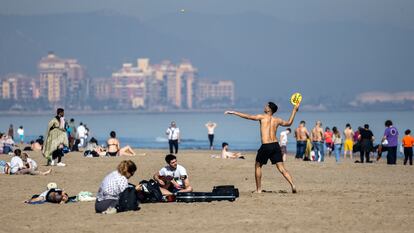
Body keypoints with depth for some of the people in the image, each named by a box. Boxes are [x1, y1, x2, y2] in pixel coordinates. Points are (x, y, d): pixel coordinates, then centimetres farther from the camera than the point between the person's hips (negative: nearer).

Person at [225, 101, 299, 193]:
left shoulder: (262, 117, 0)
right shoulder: (277, 120, 13)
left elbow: (247, 116, 2)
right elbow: (289, 123, 31)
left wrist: (233, 112, 10)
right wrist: (294, 110, 37)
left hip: (266, 146, -4)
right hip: (275, 145, 4)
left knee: (258, 166, 15)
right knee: (281, 168, 4)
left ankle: (258, 189, 15)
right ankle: (292, 185, -12)